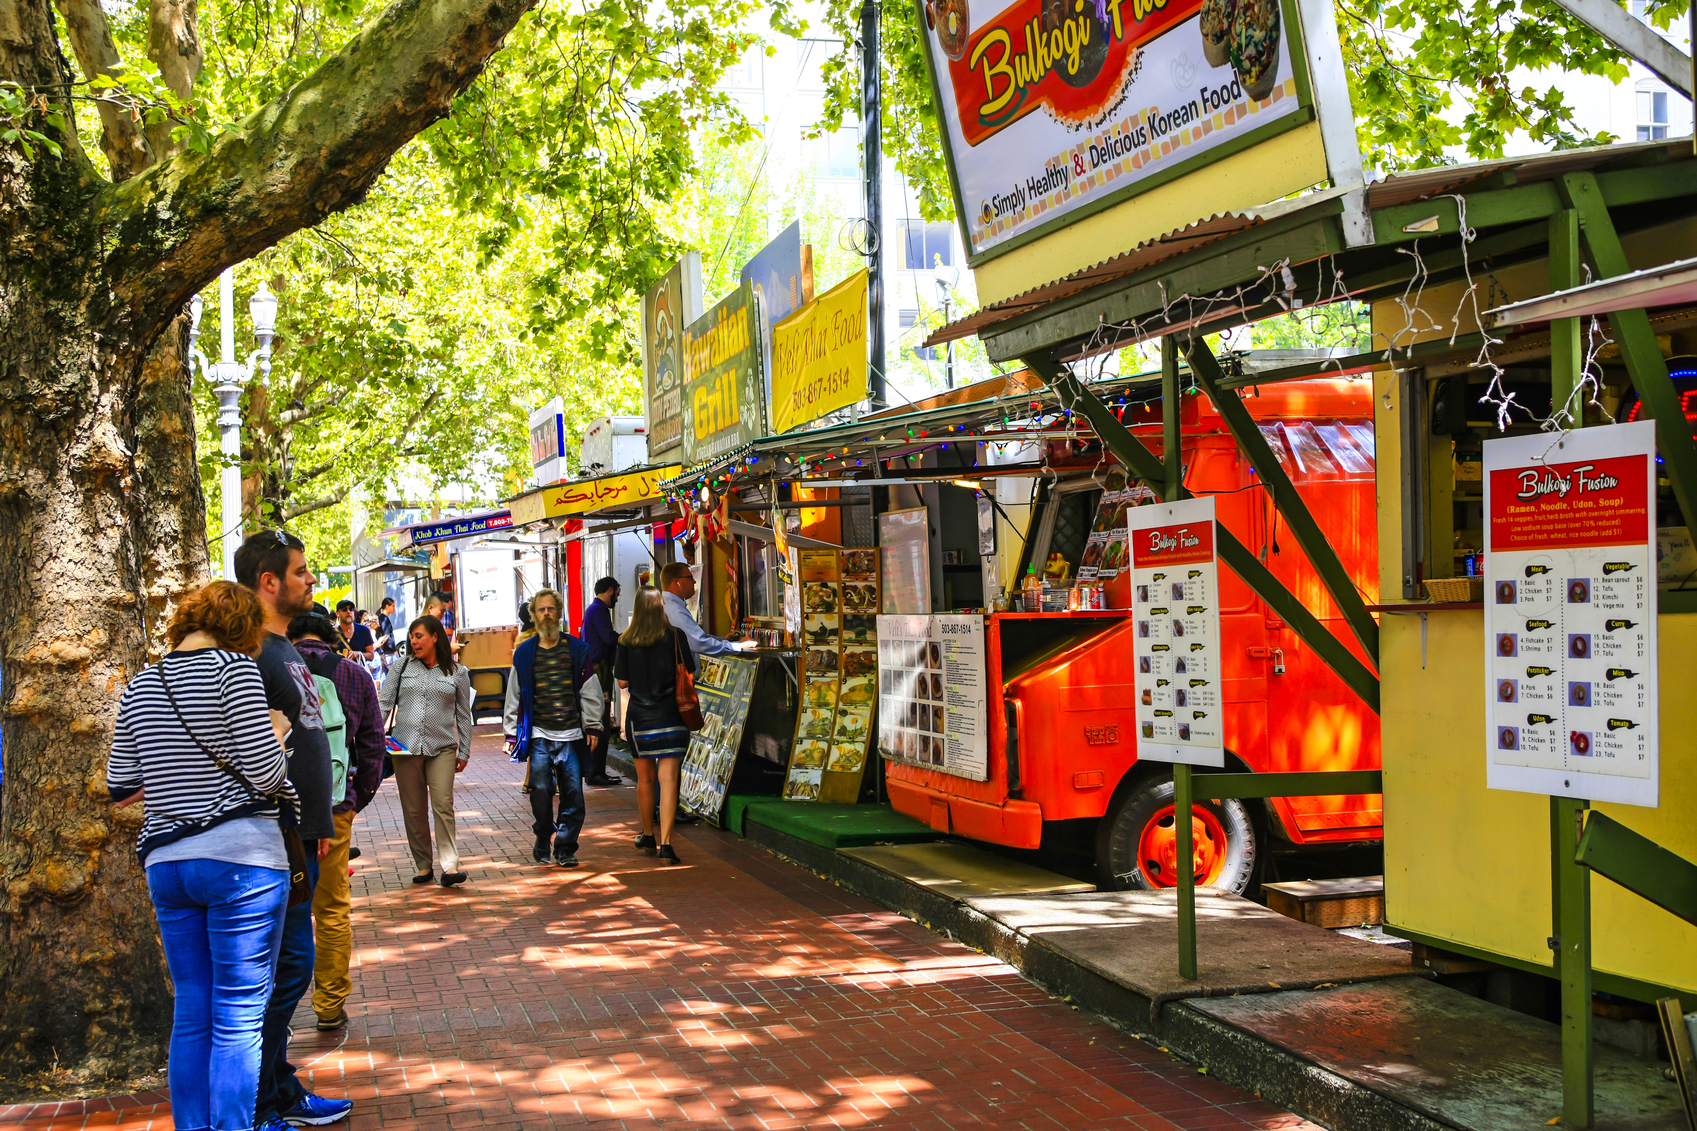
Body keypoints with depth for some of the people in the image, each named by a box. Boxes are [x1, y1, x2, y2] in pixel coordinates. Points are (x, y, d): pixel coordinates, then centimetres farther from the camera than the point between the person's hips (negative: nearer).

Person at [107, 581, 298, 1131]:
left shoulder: (139, 687, 10)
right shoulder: (234, 669, -8)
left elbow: (120, 786, 13)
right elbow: (266, 774, -14)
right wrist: (276, 732, 6)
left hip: (166, 863, 6)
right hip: (241, 857, -6)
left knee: (191, 1015, 14)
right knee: (239, 1017, 0)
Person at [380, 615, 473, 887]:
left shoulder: (457, 672, 6)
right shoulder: (402, 667, 8)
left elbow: (463, 715, 10)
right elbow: (384, 703, 6)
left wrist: (464, 752, 9)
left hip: (442, 747, -2)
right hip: (405, 747, 2)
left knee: (443, 805, -11)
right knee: (413, 810, 6)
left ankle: (450, 866, -10)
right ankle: (423, 865, 15)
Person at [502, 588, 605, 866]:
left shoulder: (577, 650, 8)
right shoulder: (525, 653, 8)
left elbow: (590, 691, 9)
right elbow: (514, 695, 13)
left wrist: (592, 727, 4)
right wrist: (512, 733, 9)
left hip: (571, 735, 0)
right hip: (539, 735, 0)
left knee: (573, 794, -2)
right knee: (541, 791, -6)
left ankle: (565, 848, 10)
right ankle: (542, 843, 13)